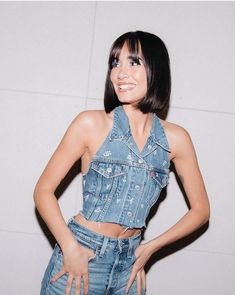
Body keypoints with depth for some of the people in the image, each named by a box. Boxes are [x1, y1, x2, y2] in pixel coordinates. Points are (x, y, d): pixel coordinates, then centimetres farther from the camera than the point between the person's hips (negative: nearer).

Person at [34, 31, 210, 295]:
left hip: (130, 262, 3)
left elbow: (200, 209, 5)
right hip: (80, 255, -2)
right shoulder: (91, 123, -11)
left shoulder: (175, 139, -4)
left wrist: (150, 247, -2)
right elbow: (43, 190, -7)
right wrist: (70, 247, -17)